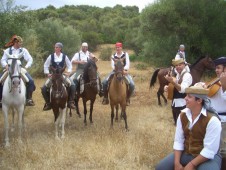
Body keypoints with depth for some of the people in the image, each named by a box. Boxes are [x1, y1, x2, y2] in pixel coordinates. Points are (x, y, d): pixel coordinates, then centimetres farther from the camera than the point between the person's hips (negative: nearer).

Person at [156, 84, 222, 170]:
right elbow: (178, 141, -1)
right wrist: (177, 163, -11)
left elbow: (210, 150, -21)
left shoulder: (212, 120, -21)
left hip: (208, 157, -5)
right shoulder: (182, 115, -1)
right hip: (186, 153, 5)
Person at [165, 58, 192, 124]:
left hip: (182, 104, -9)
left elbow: (182, 89, -28)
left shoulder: (187, 75, -14)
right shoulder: (178, 75, 15)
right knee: (177, 123, 17)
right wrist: (167, 87, 4)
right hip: (175, 103, 9)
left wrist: (172, 81, -39)